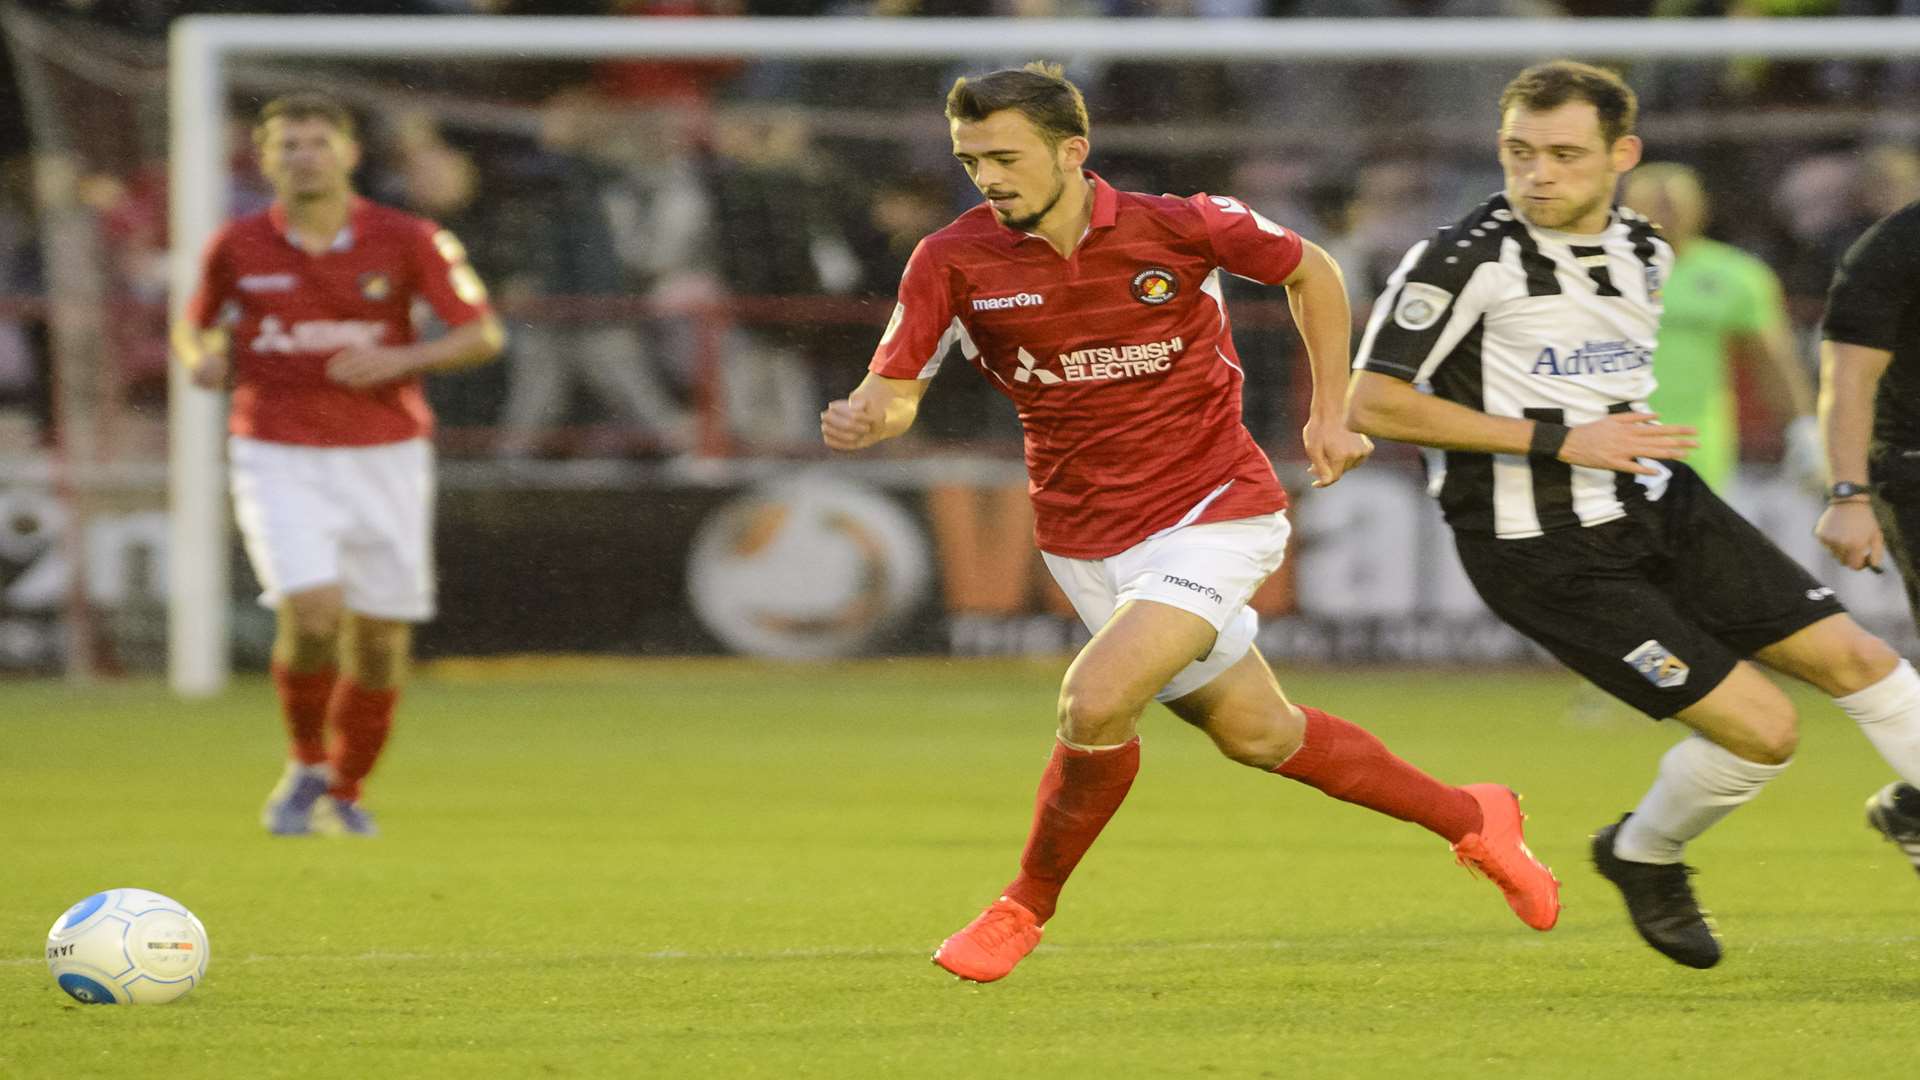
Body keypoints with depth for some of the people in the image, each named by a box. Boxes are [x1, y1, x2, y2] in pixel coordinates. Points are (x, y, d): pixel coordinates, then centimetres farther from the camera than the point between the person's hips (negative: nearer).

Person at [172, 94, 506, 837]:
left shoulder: (405, 241, -4)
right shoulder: (238, 247, -1)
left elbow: (482, 334, -2)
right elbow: (195, 323, 16)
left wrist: (401, 360, -18)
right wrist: (202, 358, -7)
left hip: (384, 455, 1)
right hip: (278, 460, -1)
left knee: (380, 636, 3)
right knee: (311, 609, -21)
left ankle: (345, 791, 25)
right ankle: (306, 763, 5)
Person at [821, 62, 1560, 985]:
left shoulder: (1178, 227, -15)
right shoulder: (954, 262, -11)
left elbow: (1309, 272, 3)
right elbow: (894, 390, -11)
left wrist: (1329, 415, 0)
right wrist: (859, 421, -35)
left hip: (1213, 511, -4)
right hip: (1086, 541, 4)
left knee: (1096, 701, -23)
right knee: (1257, 735, 14)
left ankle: (1027, 905, 3)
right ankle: (1470, 820, 36)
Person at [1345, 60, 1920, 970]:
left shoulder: (1644, 253, 7)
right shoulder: (1466, 260, -17)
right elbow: (1370, 404, -20)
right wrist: (1559, 440, -21)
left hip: (1661, 508, 7)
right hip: (1543, 553, -7)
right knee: (1762, 730, -12)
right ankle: (1644, 857, 15)